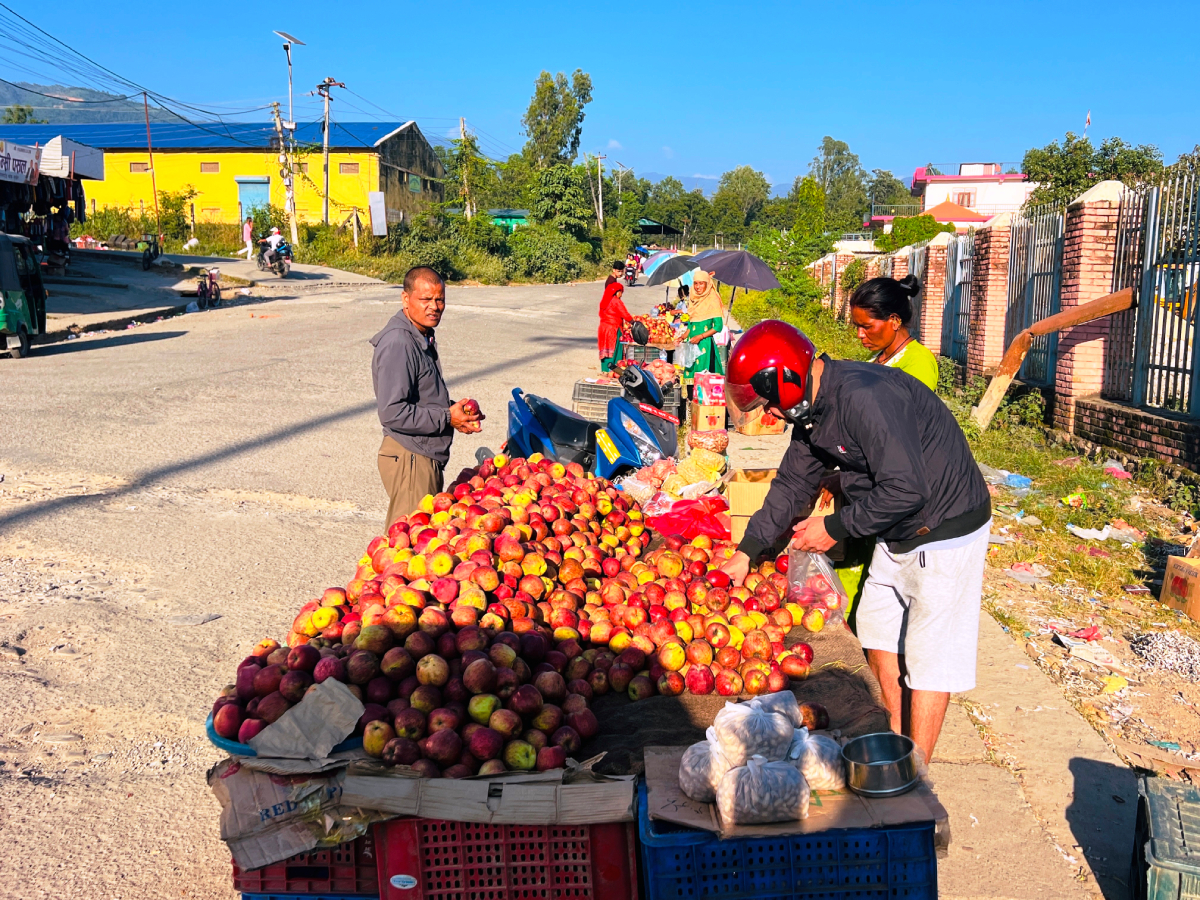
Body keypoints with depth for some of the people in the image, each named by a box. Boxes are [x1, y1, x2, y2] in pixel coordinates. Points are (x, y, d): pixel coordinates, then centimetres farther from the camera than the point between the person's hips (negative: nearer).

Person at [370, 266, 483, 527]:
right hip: (409, 459, -10)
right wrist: (447, 418, -17)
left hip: (427, 456, 10)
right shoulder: (398, 344, -19)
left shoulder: (422, 337, 13)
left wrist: (456, 409, 6)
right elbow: (392, 413, -25)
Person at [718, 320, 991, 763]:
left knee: (928, 657, -2)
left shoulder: (863, 397, -29)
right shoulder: (812, 407, 2)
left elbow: (905, 489, -32)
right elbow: (793, 483, 14)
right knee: (878, 632, 17)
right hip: (898, 534, 10)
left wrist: (836, 527, -19)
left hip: (947, 532, -10)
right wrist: (747, 551, 16)